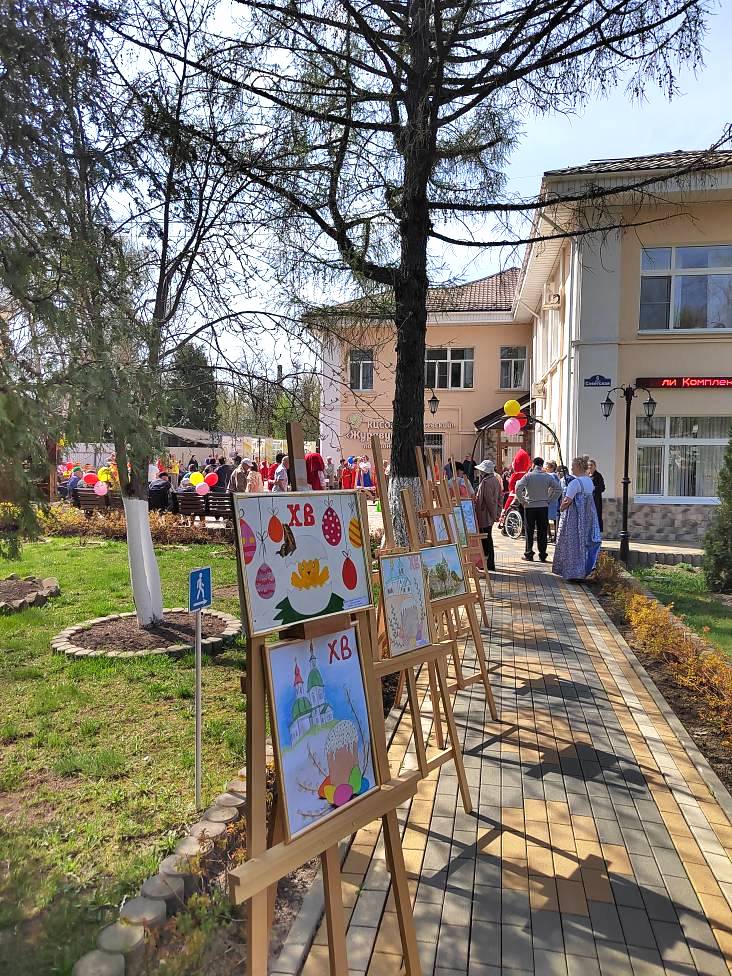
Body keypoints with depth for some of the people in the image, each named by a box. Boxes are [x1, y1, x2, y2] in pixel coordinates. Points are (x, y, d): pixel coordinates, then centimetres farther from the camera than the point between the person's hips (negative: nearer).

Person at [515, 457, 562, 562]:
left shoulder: (528, 475, -5)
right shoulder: (548, 477, 2)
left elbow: (518, 488, -15)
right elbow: (558, 489, 2)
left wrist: (522, 501, -5)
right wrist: (549, 500, 6)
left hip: (530, 506, -2)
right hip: (543, 506, 2)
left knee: (529, 531, 5)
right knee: (542, 532, 6)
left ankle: (529, 554, 5)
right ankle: (542, 555, 8)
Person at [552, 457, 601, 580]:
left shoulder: (575, 482, -19)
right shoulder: (590, 481, 9)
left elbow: (567, 501, -24)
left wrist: (561, 508, -5)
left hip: (575, 516, -8)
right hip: (588, 515, 8)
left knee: (573, 543, 0)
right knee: (586, 541, 14)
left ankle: (574, 571, 4)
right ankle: (586, 569, 19)